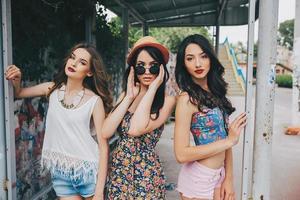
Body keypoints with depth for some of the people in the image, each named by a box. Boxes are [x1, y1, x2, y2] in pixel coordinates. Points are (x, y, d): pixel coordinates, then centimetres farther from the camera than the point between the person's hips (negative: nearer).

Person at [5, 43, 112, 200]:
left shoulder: (94, 100, -14)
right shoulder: (52, 89, -2)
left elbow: (103, 145, -13)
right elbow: (19, 93, 14)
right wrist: (16, 80, -10)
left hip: (88, 169, -3)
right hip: (59, 171, 3)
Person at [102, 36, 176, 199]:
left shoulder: (167, 100, -12)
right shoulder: (126, 94, 3)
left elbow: (135, 129, -28)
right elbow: (105, 132, -9)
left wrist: (152, 88, -21)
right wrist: (129, 97, -10)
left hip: (145, 174, -4)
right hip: (118, 170, 5)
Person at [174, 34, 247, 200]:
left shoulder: (215, 92, 3)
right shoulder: (187, 98, -18)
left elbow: (225, 137, 6)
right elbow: (181, 154, -22)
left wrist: (228, 178, 0)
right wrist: (229, 141, -18)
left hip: (219, 175, 6)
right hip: (198, 178, -6)